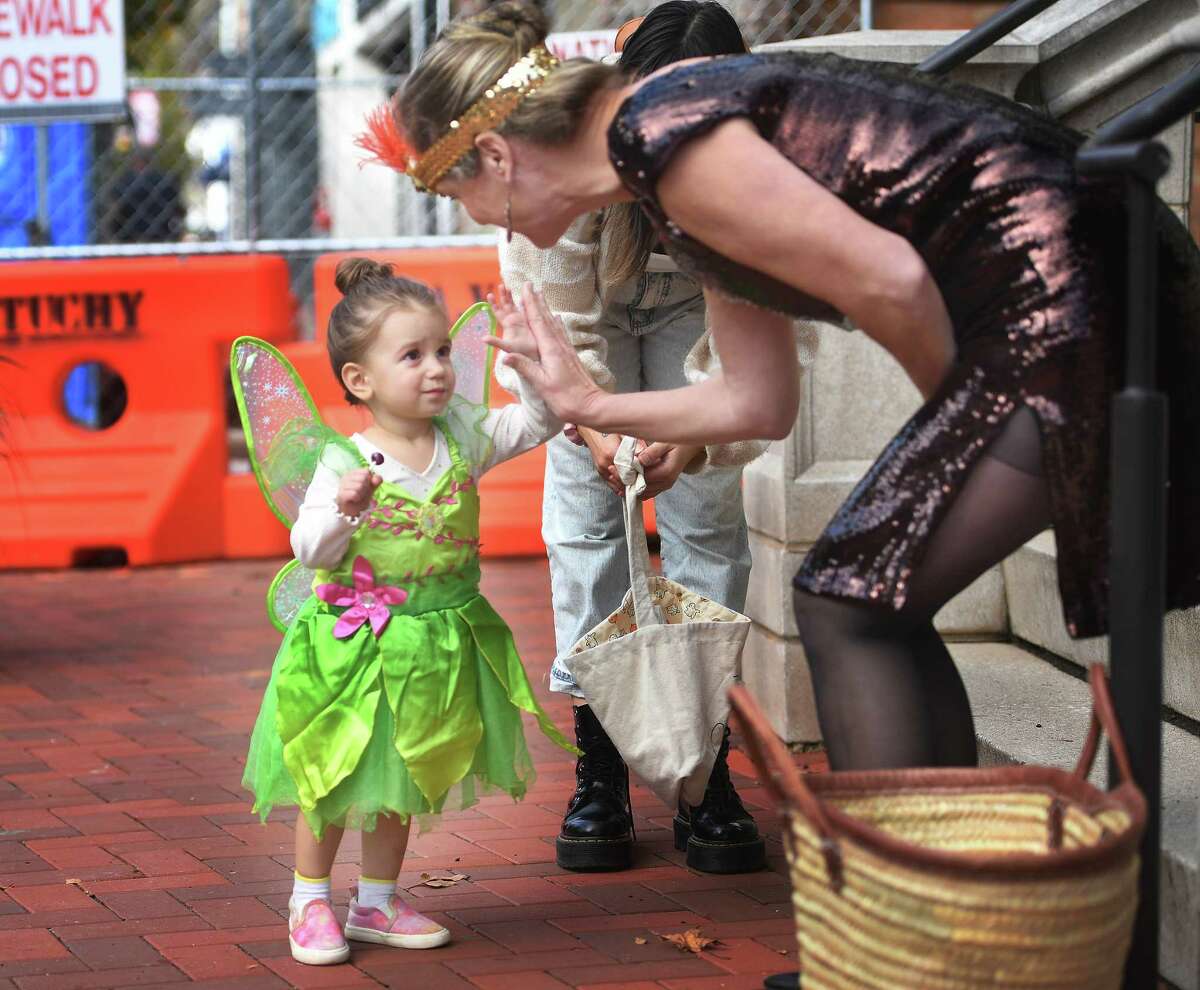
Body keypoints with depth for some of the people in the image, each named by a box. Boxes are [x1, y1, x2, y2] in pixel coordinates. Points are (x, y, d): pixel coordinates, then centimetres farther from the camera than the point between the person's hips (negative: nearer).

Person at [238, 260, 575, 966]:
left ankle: (377, 903, 31)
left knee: (404, 779, 17)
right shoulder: (344, 463, -18)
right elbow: (311, 551, -17)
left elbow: (536, 422, 3)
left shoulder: (463, 436, -3)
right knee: (335, 779, 7)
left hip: (435, 644, 5)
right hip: (355, 642, -5)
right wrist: (342, 510, -36)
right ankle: (310, 902, 23)